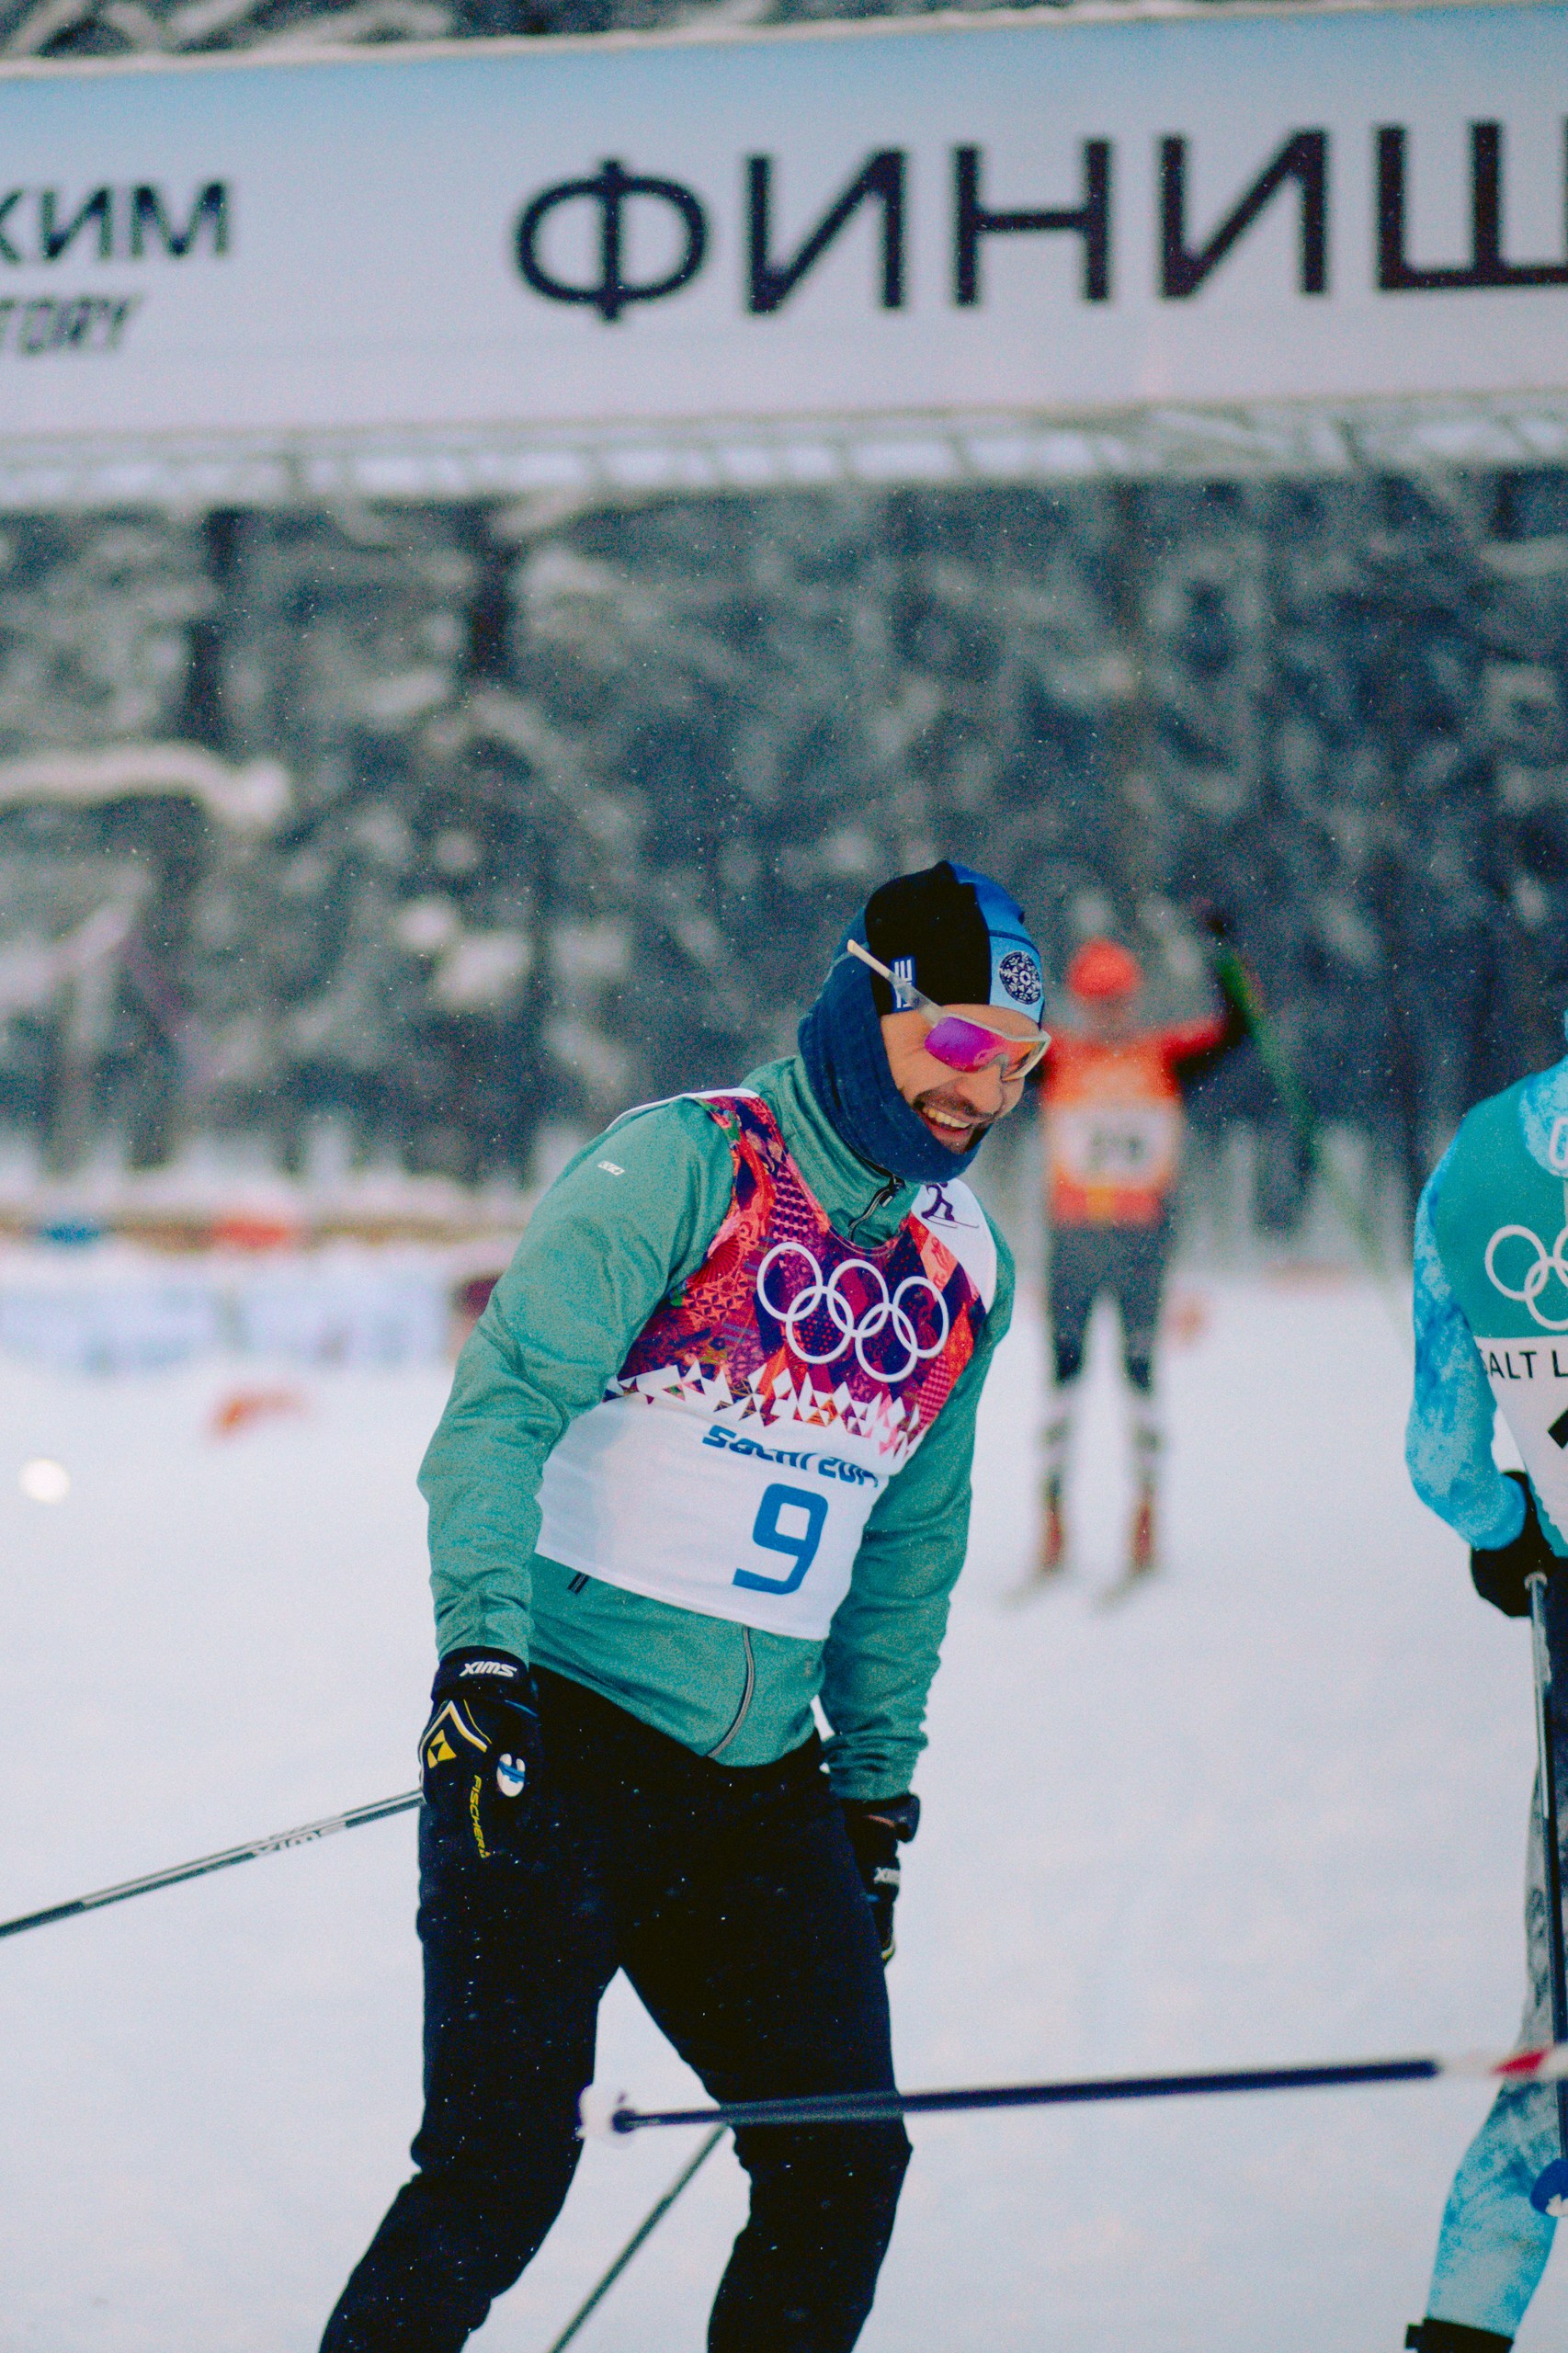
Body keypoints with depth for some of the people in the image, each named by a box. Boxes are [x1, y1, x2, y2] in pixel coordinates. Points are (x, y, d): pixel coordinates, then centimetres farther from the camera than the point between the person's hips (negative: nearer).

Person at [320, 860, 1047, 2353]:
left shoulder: (963, 1265, 13)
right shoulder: (684, 1168, -8)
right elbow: (504, 1403, -15)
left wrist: (878, 1783, 23)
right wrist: (483, 1645, -27)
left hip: (758, 1782, 6)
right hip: (555, 1742, -6)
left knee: (846, 2163, -2)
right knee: (501, 2170, -14)